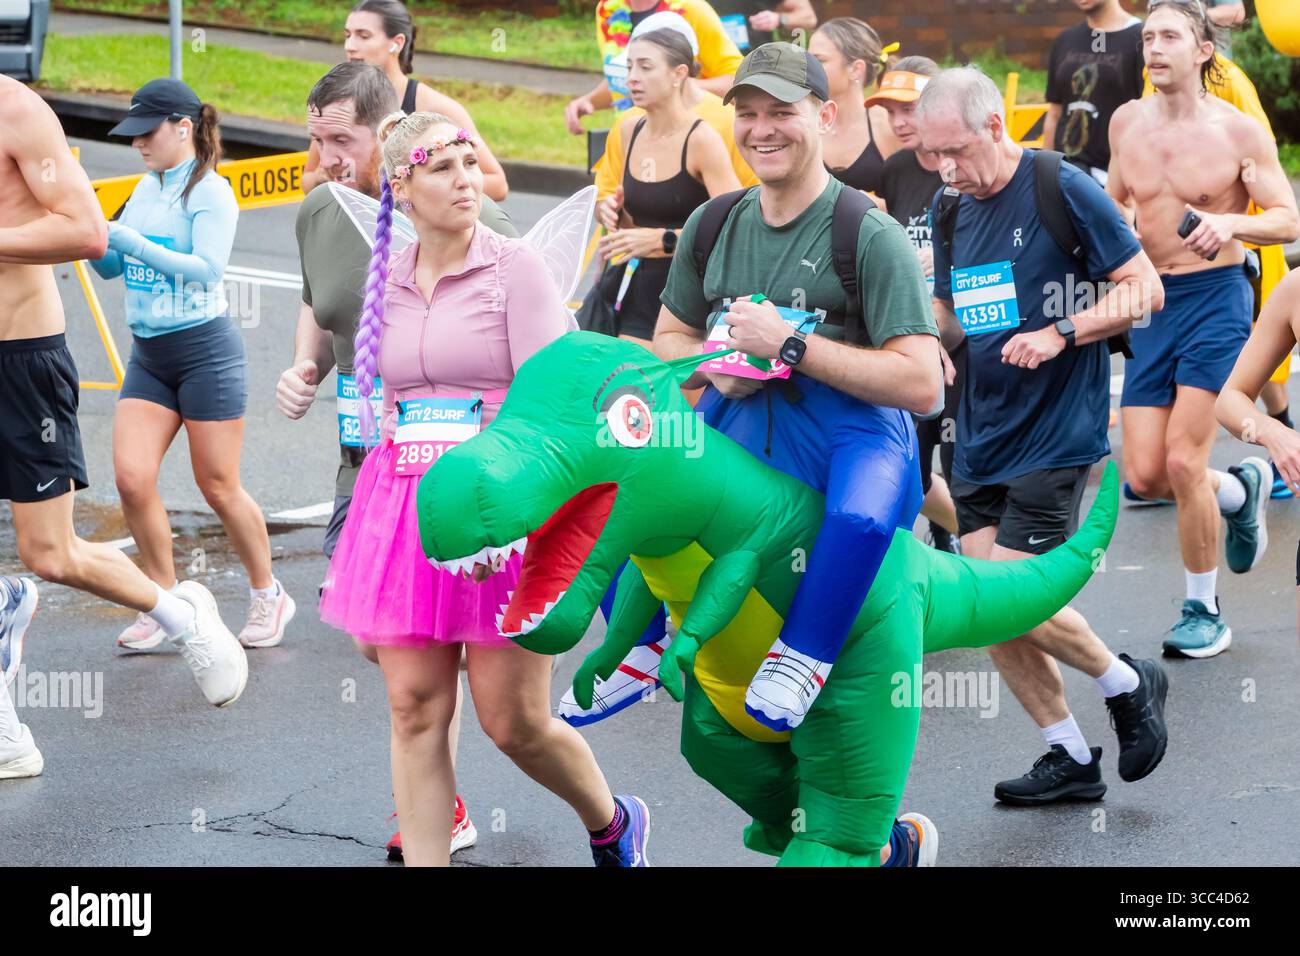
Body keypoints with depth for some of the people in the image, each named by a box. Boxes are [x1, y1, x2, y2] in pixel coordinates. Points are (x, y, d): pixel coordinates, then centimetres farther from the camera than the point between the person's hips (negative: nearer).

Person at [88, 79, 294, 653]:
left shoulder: (210, 192, -10)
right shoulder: (146, 189, 11)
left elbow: (207, 268, -22)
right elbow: (113, 267, 16)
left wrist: (132, 242, -27)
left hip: (205, 351, -6)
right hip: (147, 355, 6)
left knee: (218, 486, 1)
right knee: (132, 478, -7)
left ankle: (268, 598, 20)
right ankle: (165, 601, 7)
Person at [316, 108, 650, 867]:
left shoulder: (516, 268, -4)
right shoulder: (389, 282, 11)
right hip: (407, 505, 5)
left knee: (513, 721, 0)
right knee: (415, 711, -1)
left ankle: (614, 825, 27)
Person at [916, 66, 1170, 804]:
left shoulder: (1063, 190, -10)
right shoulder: (951, 210, 9)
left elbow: (1145, 289, -9)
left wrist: (1060, 334, -20)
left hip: (1057, 433, -7)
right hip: (982, 435, 7)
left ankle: (1130, 685, 13)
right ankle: (1072, 759, 16)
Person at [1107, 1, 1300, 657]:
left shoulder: (1239, 131, -8)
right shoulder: (1128, 122, 5)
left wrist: (1230, 223, -27)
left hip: (1215, 299, -5)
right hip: (1151, 304, 5)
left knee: (1183, 463, -12)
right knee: (1145, 476, -1)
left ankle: (1203, 611, 7)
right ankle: (1241, 490, 33)